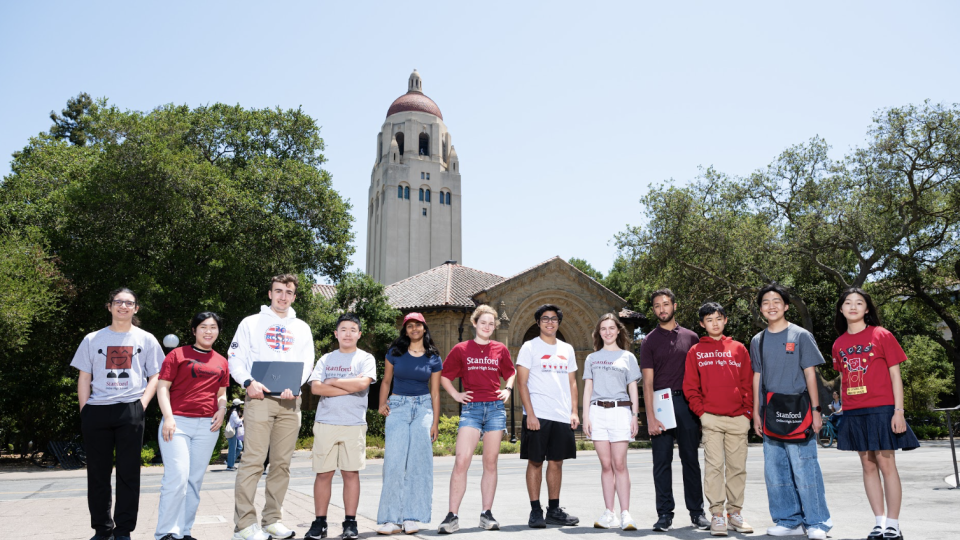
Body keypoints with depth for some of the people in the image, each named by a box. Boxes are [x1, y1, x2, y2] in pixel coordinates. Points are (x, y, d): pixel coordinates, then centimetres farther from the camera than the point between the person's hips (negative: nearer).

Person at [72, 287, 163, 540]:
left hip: (130, 411, -1)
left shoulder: (146, 339, 10)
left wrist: (142, 404, -4)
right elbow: (84, 378, 11)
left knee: (128, 472, 0)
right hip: (96, 412, 1)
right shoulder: (93, 339, 12)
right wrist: (84, 410, 0)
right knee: (97, 473, 6)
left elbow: (154, 377, 9)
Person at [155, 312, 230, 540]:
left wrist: (222, 409, 1)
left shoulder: (221, 362, 15)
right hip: (177, 422, -4)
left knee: (195, 480, 6)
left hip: (208, 426, 4)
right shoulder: (178, 354, 4)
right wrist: (168, 417, -12)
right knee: (177, 476, -13)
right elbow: (163, 387, -1)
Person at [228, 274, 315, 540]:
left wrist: (294, 385, -11)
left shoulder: (302, 328, 17)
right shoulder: (251, 323, 8)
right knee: (253, 461, -9)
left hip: (290, 402, 4)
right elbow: (235, 359, 2)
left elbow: (307, 363, 9)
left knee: (282, 463, 6)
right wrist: (249, 382, -16)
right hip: (259, 399, -3)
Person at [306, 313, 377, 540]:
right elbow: (315, 388, -3)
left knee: (351, 472, 2)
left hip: (354, 425, -2)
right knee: (323, 473, 4)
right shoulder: (326, 359, 12)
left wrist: (333, 381, -4)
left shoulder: (365, 359, 6)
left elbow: (363, 383, -13)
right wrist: (350, 387, -8)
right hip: (325, 423, 2)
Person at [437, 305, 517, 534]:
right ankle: (452, 516, -4)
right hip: (471, 408, -2)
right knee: (461, 461, -11)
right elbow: (444, 376, 12)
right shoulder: (461, 349, 5)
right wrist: (456, 395, 1)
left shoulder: (500, 349, 10)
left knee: (491, 463, 6)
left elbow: (510, 373, 25)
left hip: (495, 408, 2)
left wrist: (507, 389, 8)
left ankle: (487, 514, 15)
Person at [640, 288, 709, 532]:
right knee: (662, 461, 2)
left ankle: (697, 512, 15)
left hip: (686, 403, 1)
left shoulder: (690, 337, 10)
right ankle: (664, 514, 9)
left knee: (691, 460, 6)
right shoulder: (650, 340, 6)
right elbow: (648, 381, 0)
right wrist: (650, 417, -8)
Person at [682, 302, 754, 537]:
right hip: (711, 418, -2)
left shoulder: (738, 349, 10)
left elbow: (748, 383, 9)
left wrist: (747, 411, 1)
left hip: (738, 418, 2)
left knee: (737, 467, 7)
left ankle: (735, 513, 18)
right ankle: (716, 515, 0)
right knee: (714, 465, -5)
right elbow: (690, 386, 4)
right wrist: (701, 411, -5)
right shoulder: (695, 352, 6)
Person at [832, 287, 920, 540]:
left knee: (886, 464, -1)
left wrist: (898, 411, -9)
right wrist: (844, 410, 9)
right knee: (868, 466, 9)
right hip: (854, 413, 4)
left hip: (881, 410, -4)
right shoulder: (839, 344, 9)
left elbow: (895, 375, -3)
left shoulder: (881, 335, -2)